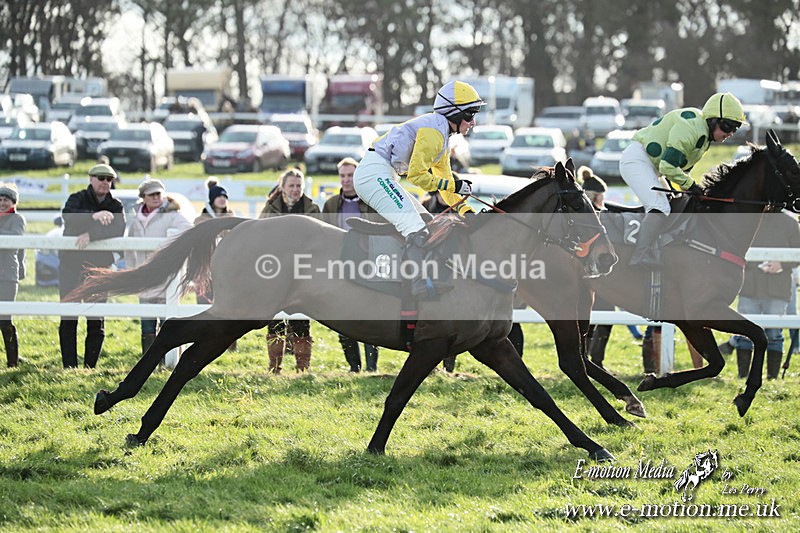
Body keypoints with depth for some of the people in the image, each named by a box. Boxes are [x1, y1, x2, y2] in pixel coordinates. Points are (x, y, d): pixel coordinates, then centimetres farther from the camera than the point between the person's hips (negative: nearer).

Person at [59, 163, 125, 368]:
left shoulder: (115, 206, 7)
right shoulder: (78, 199, 2)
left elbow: (118, 229, -14)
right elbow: (68, 216, -21)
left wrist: (91, 234, -28)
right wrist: (93, 216, -39)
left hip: (99, 267, 2)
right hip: (71, 264, -2)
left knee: (97, 323, 0)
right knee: (68, 320, -3)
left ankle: (90, 367, 7)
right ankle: (69, 367, 1)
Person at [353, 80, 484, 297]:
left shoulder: (442, 135, 21)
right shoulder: (434, 129, -12)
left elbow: (444, 177, 25)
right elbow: (416, 174, -16)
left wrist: (464, 208, 14)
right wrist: (452, 186, -12)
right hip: (375, 171, -11)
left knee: (425, 220, 13)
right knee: (414, 225, -22)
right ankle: (420, 281, -34)